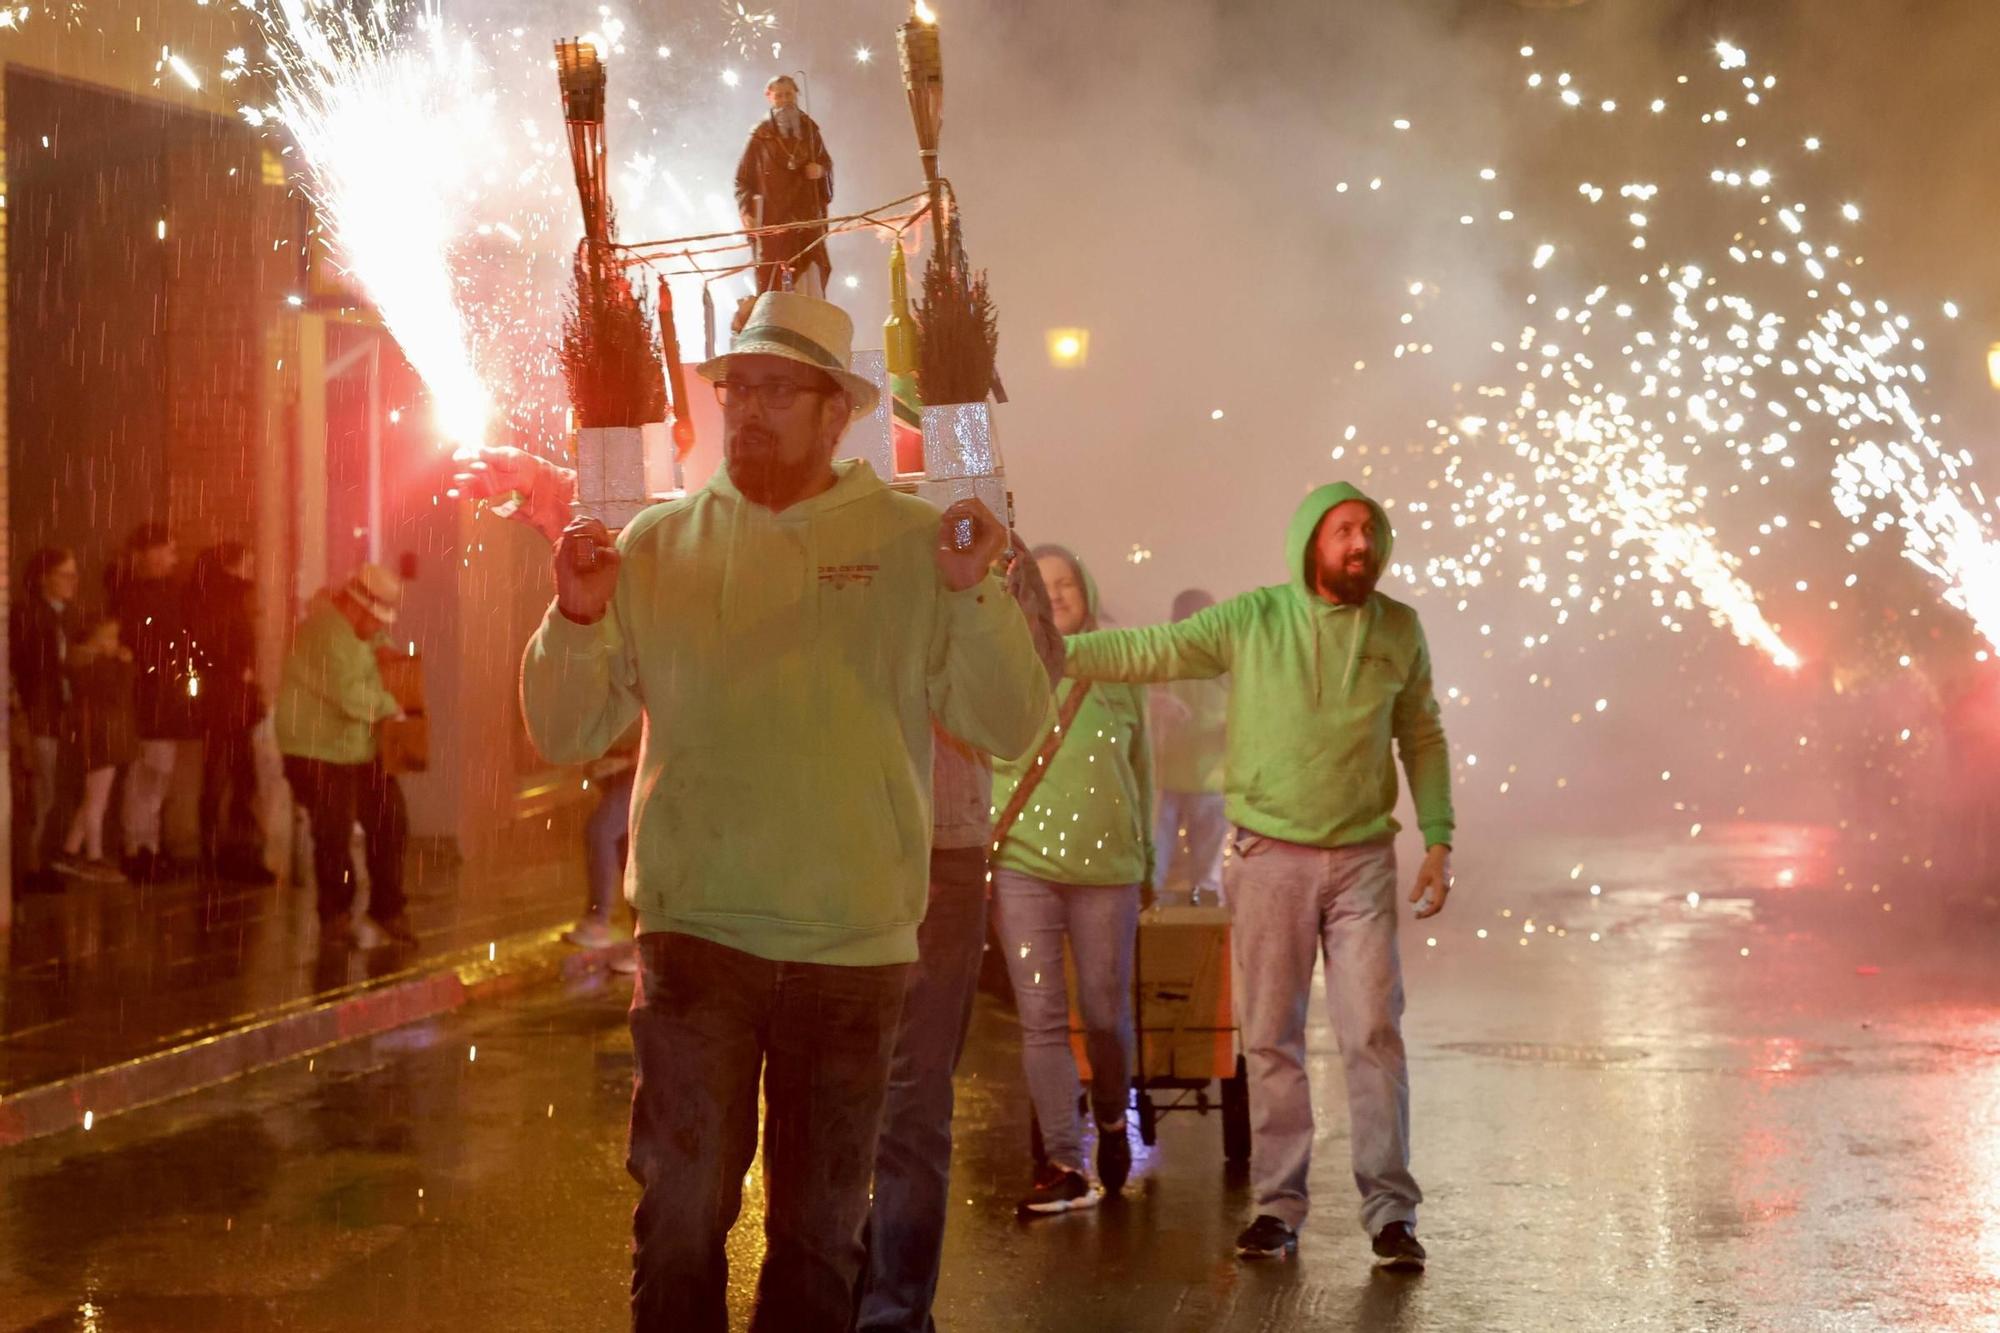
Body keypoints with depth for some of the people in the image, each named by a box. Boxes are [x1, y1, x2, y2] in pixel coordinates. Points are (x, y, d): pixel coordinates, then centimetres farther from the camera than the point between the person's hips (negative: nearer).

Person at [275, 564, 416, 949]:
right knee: (334, 835, -6)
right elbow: (351, 695, -28)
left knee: (390, 824, 6)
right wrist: (390, 705, -11)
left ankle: (387, 907, 20)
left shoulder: (355, 628, 8)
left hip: (362, 748, 9)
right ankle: (335, 916, 13)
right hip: (318, 752, -9)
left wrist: (376, 654, 7)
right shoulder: (326, 632, -22)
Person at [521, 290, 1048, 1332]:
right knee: (681, 1214, -5)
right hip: (693, 930, 0)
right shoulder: (657, 544, 4)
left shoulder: (914, 542, 0)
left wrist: (972, 592, -18)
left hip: (855, 943, 0)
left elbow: (1009, 726, -5)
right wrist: (577, 619, -12)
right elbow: (564, 735, 5)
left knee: (819, 1228, 12)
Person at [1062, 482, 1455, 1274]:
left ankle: (1389, 1209, 1)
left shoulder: (1399, 630, 3)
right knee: (1271, 1038, 4)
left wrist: (1438, 838, 5)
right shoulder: (1251, 621, -4)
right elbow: (1145, 651, -6)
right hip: (1270, 857, 0)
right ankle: (1278, 1203, 14)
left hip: (1362, 858, 1)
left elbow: (1422, 736, 12)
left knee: (1373, 1033, -5)